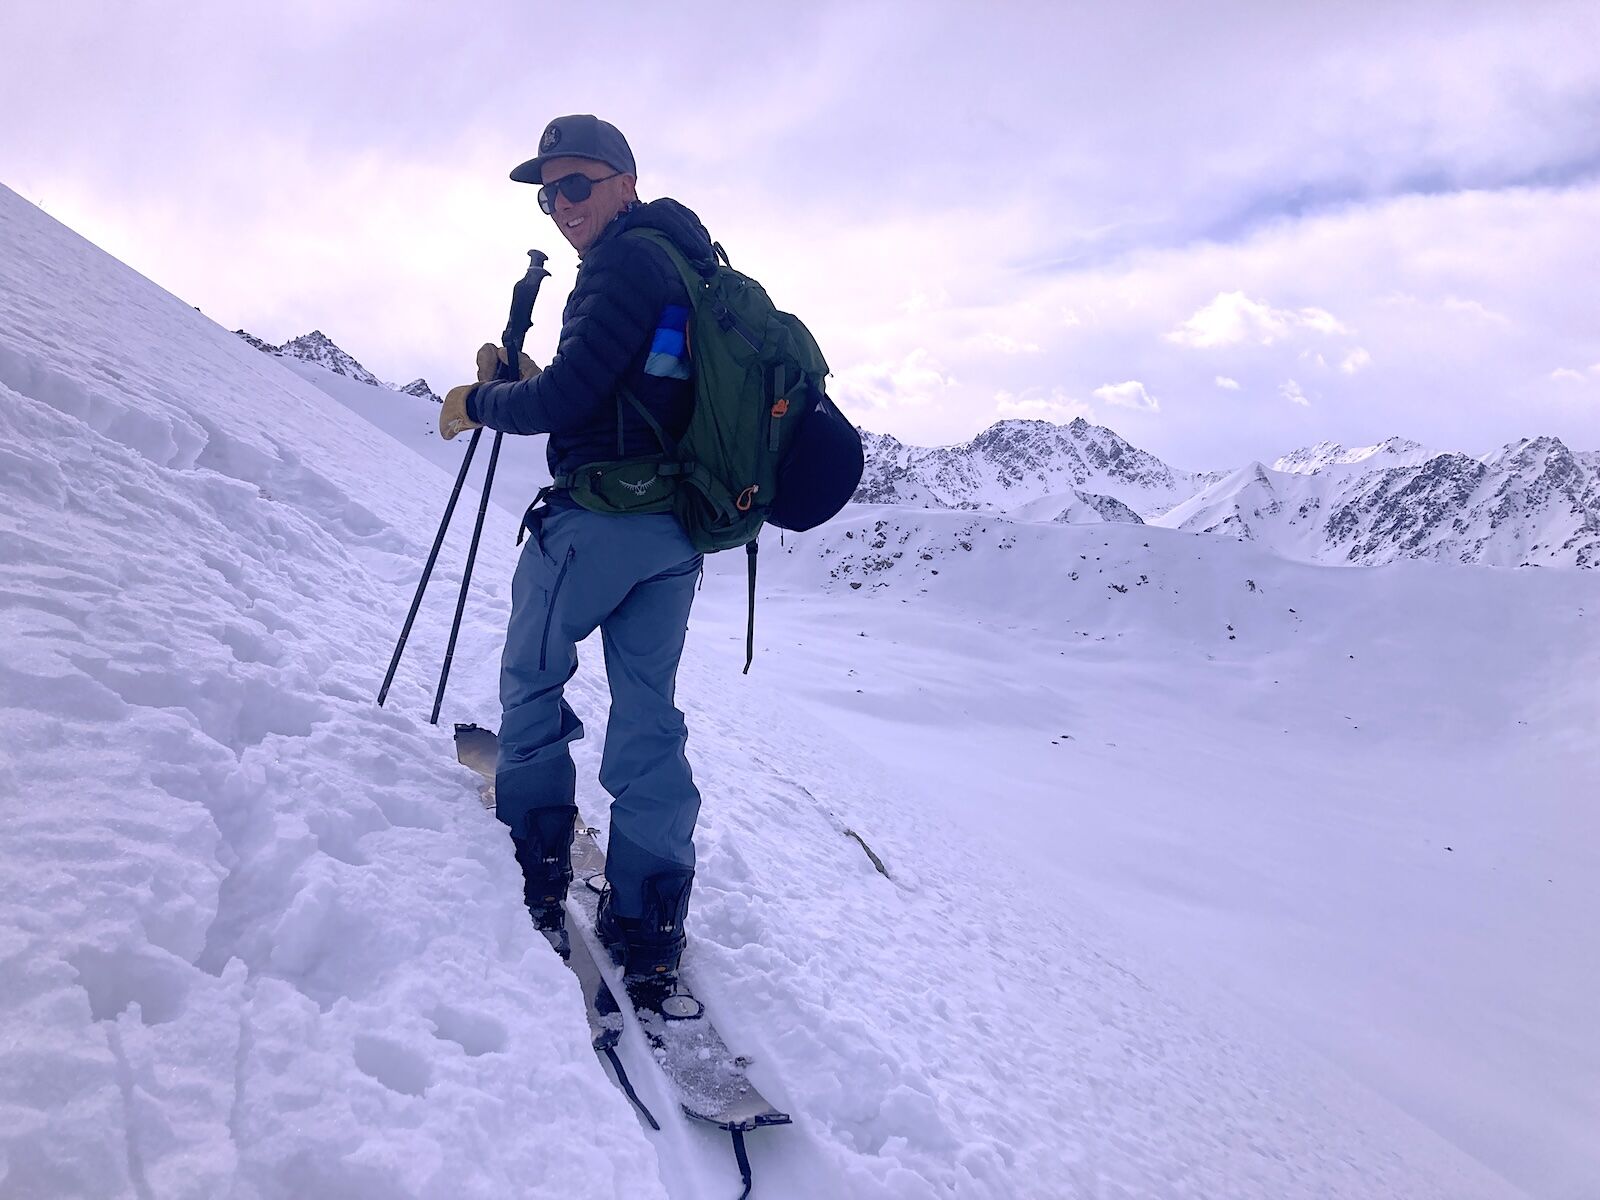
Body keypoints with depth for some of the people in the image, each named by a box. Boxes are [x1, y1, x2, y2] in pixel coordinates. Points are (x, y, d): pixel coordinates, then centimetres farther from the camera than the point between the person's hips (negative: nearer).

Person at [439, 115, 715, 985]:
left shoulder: (628, 262, -11)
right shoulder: (692, 263, 19)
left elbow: (566, 396, -18)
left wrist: (477, 404, -1)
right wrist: (520, 379, 17)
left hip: (599, 518, -9)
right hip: (679, 527, 9)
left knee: (531, 674, 10)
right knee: (648, 709, 9)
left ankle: (537, 861, 17)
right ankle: (649, 923, 12)